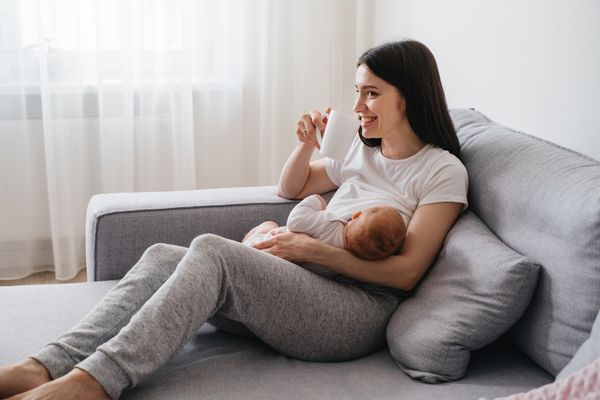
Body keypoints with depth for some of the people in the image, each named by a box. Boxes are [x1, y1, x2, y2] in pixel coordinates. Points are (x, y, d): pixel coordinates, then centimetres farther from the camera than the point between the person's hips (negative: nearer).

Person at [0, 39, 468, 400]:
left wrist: (311, 249, -15)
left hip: (359, 312, -7)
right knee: (162, 256, -15)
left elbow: (406, 272, -10)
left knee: (212, 250, -31)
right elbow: (291, 188, 33)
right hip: (301, 288, 7)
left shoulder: (443, 170, -1)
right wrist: (306, 145, 12)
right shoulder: (364, 150, 23)